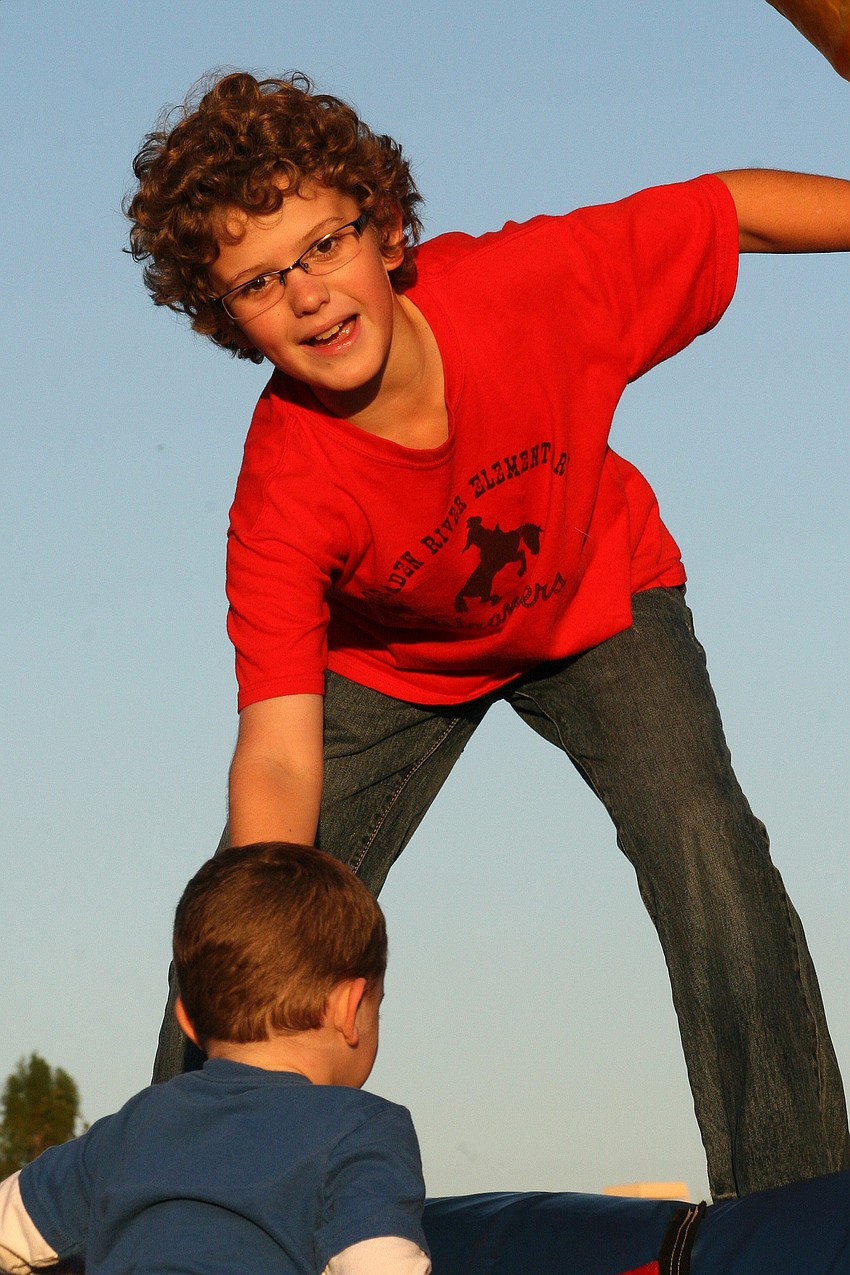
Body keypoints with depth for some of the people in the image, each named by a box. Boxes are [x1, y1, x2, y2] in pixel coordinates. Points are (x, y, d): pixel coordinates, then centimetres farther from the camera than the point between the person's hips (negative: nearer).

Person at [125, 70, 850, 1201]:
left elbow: (741, 209, -20)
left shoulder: (530, 284, -35)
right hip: (391, 660, 0)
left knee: (706, 844, -22)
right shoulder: (283, 501, -37)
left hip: (596, 605, 0)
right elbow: (278, 758, -40)